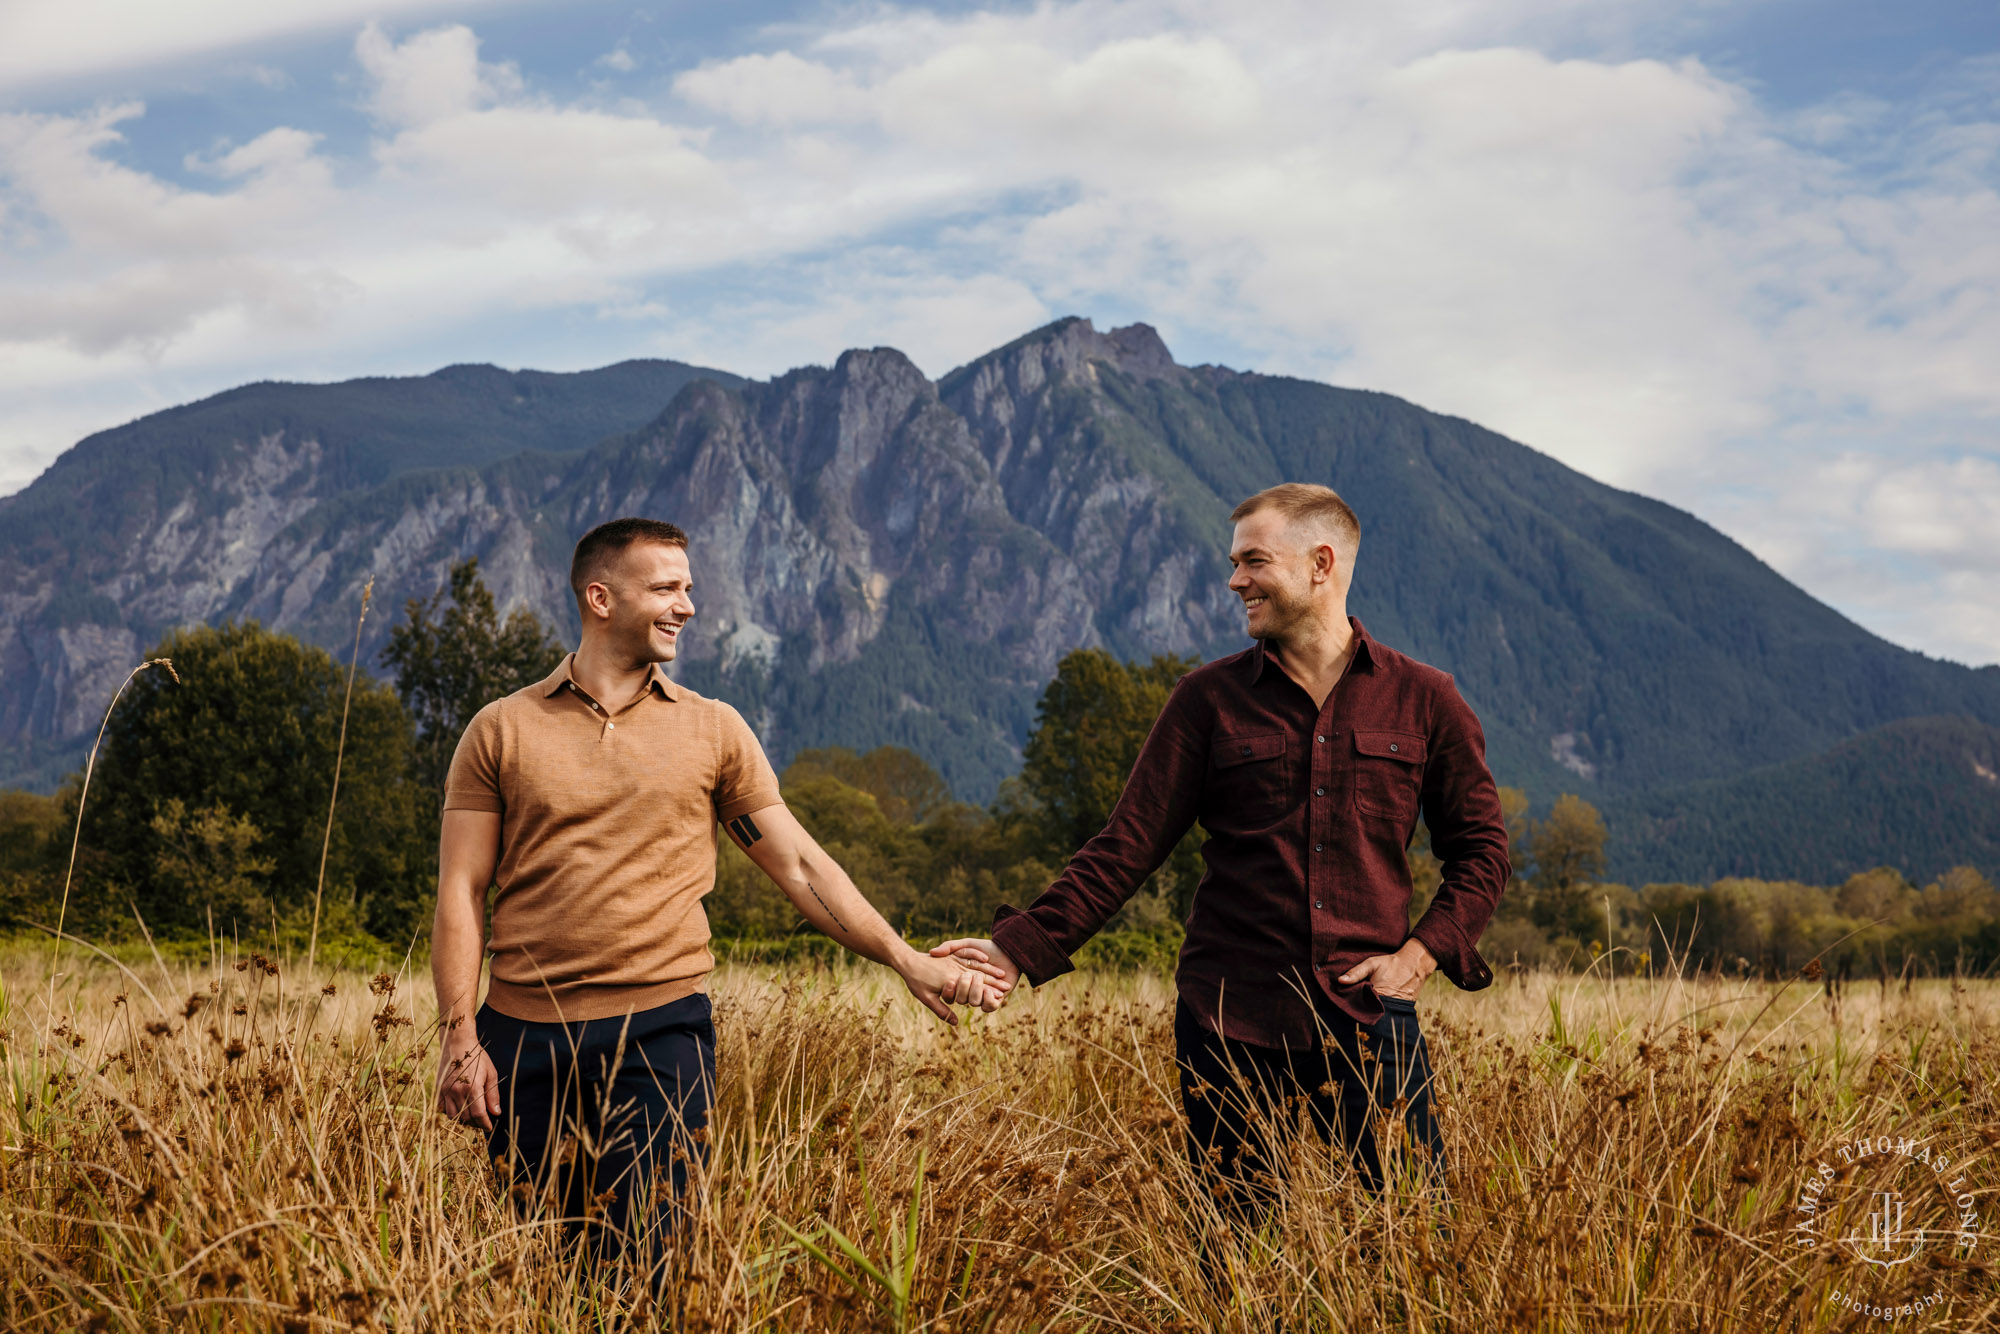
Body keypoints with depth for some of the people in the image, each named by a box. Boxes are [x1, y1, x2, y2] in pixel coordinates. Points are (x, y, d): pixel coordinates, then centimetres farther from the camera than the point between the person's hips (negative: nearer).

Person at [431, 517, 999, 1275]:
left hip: (660, 1029, 0)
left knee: (642, 1258, -7)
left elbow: (800, 866, 9)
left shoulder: (713, 730, 9)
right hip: (523, 1035, 1)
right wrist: (460, 1034, -4)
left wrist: (905, 961, 1)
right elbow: (461, 892, 5)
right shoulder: (500, 731, 7)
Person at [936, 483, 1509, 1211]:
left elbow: (1481, 847, 13)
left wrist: (1423, 952, -3)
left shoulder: (1423, 700, 6)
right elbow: (1129, 844, 2)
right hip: (1230, 1019, 1)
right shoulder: (1209, 699, 5)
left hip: (1367, 1014, 0)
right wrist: (1022, 947, -8)